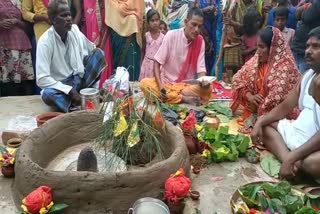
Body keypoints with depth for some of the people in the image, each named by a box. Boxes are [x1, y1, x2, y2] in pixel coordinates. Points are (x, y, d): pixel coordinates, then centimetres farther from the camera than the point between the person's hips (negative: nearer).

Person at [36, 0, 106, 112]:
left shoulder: (74, 30, -6)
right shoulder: (45, 41, -19)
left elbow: (92, 50, 9)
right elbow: (42, 79, -23)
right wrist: (70, 90, -28)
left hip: (79, 78, 5)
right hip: (60, 85, -5)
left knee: (98, 53, -15)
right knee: (48, 94, -38)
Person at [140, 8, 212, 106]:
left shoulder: (200, 41, -5)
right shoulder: (171, 35, -12)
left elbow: (201, 68, -6)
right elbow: (157, 63, -10)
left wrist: (203, 81, -30)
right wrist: (160, 86, -25)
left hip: (187, 85, 1)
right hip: (166, 82, 0)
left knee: (207, 89, -27)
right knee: (145, 83, -29)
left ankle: (169, 96, -23)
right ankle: (183, 99, -28)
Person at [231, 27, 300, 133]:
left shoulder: (284, 67, -18)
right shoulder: (257, 60, 3)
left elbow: (276, 100, -25)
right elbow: (238, 80, 3)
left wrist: (257, 107, -11)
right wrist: (249, 96, -13)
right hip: (254, 110, 6)